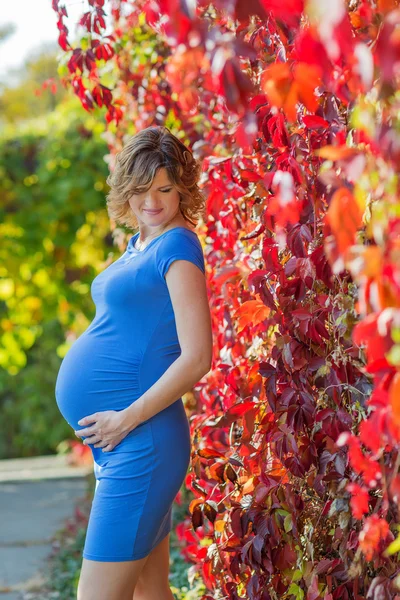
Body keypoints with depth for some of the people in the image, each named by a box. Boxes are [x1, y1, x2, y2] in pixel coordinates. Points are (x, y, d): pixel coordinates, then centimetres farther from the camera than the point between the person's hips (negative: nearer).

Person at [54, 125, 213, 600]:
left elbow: (196, 359, -18)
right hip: (123, 446, 9)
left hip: (139, 443, -9)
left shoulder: (177, 246, -12)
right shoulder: (139, 243, 15)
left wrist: (127, 418, -16)